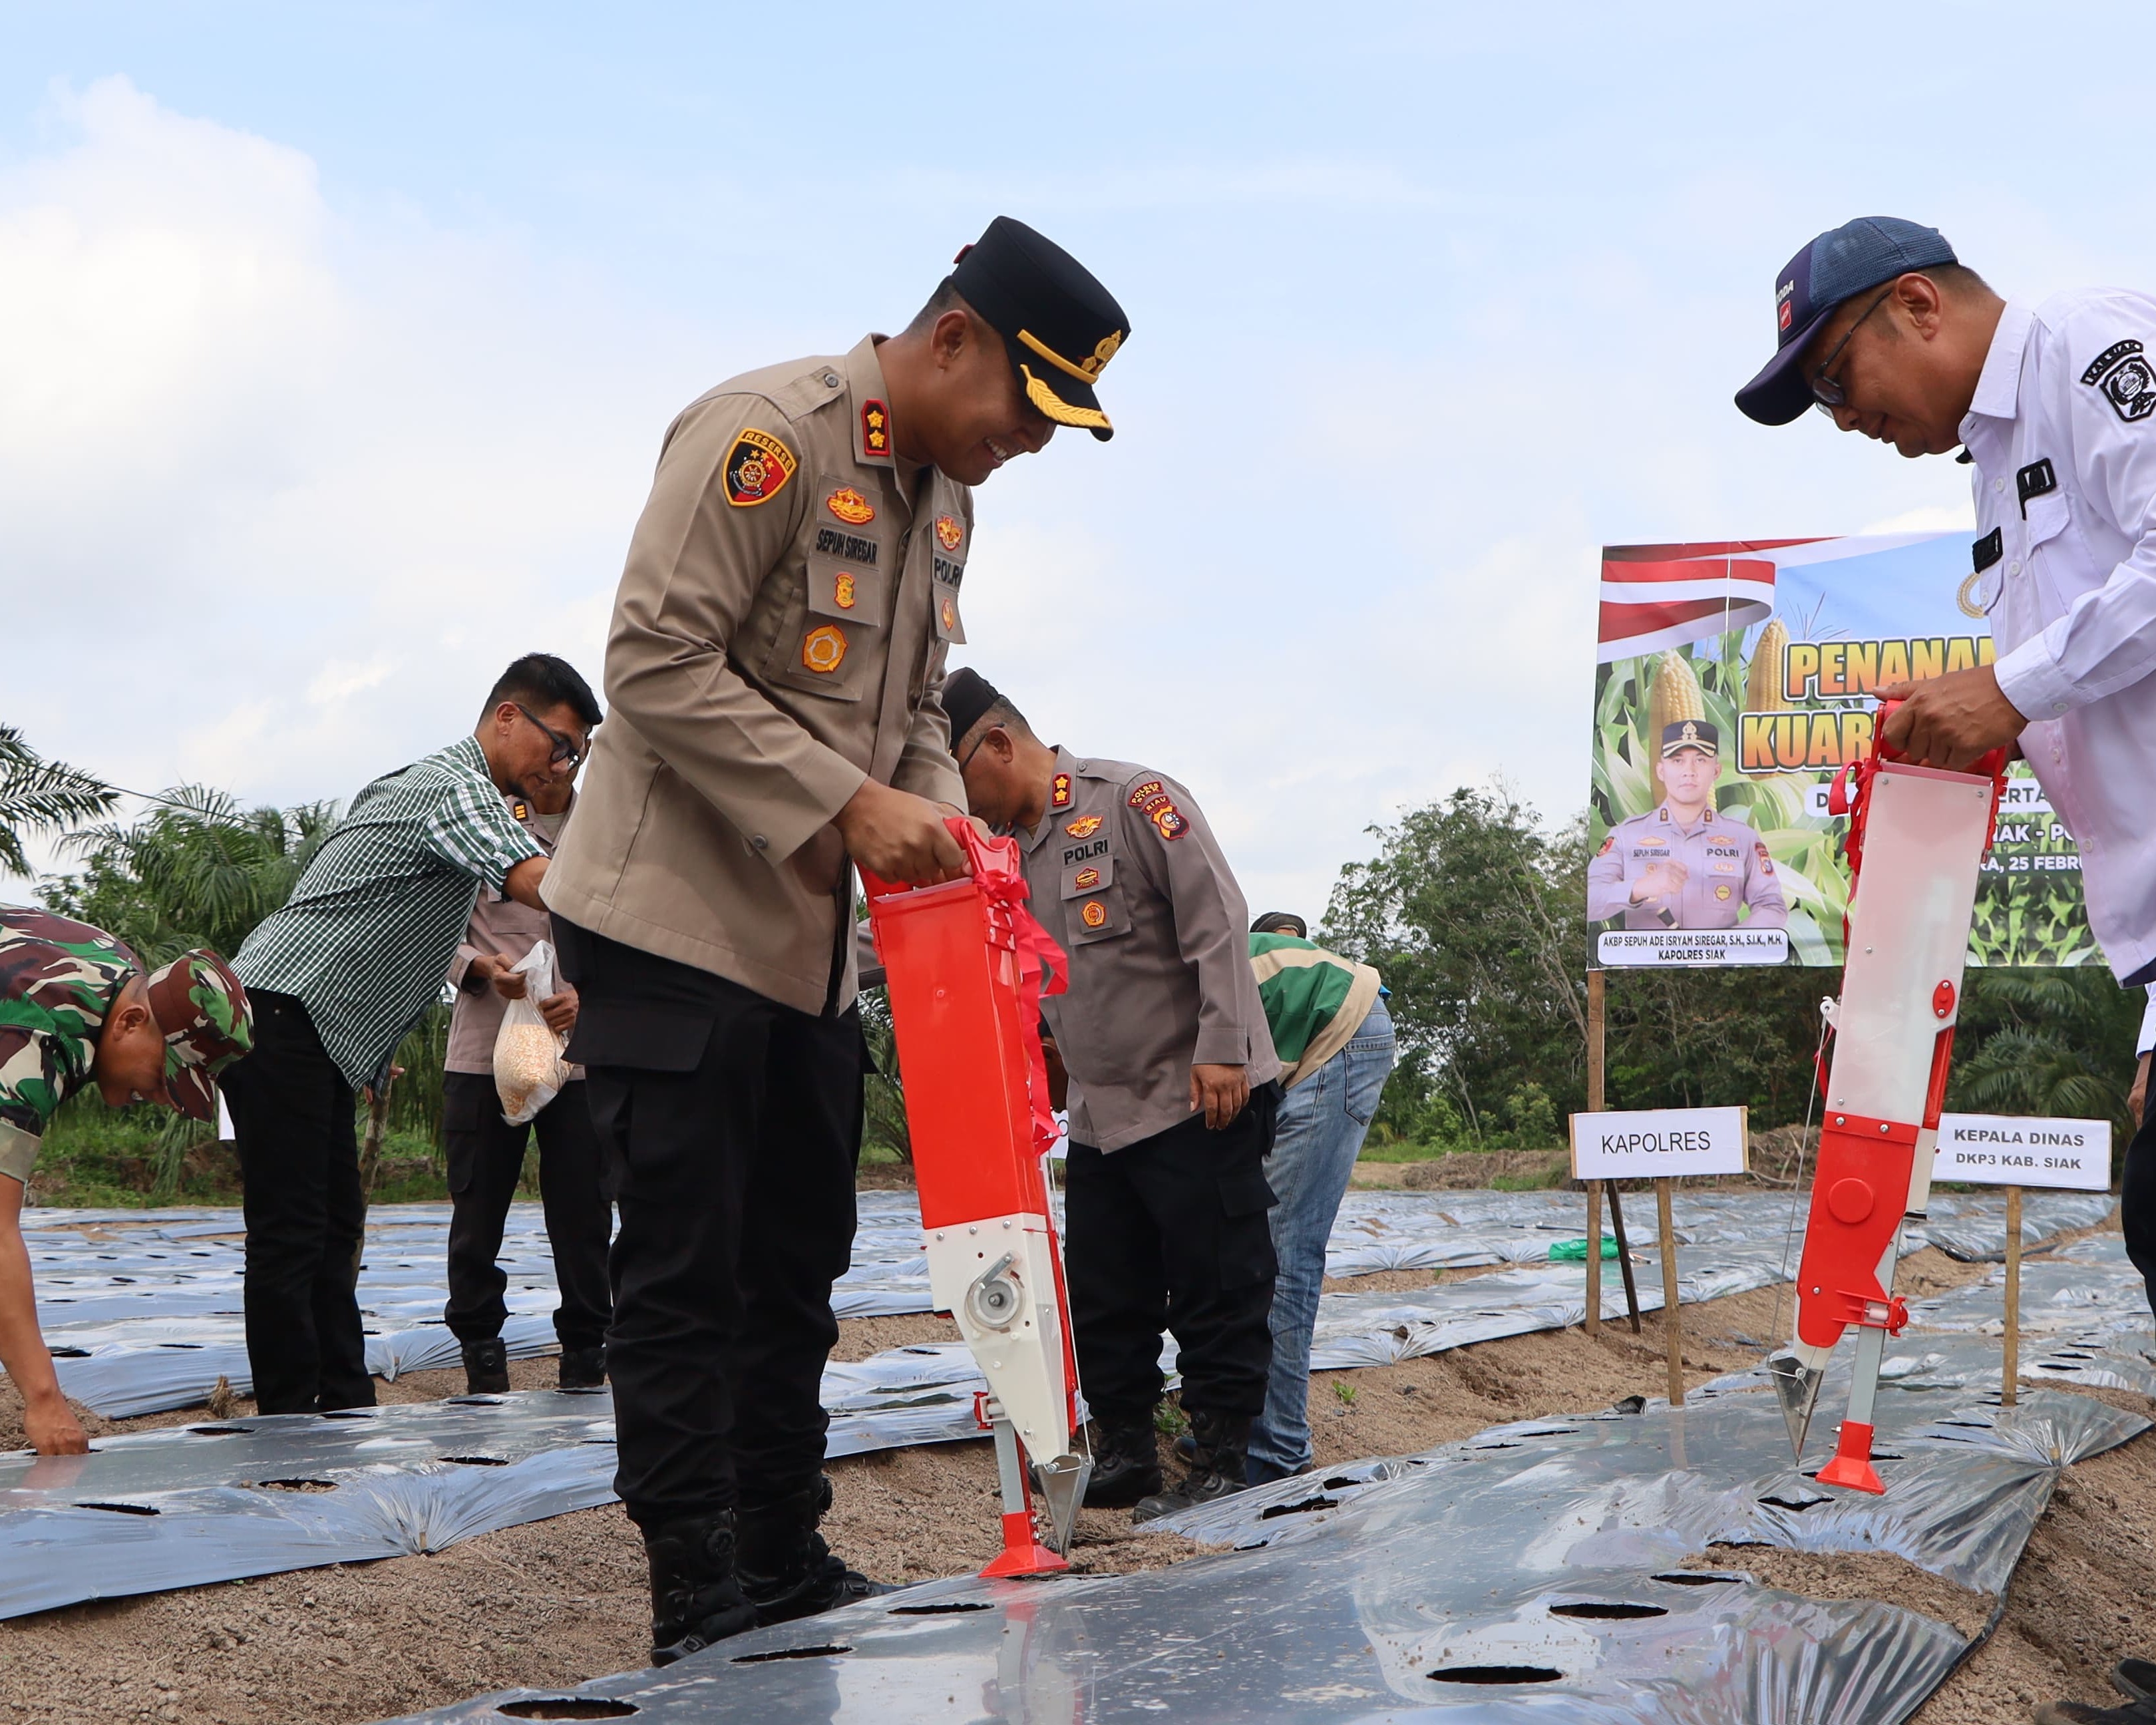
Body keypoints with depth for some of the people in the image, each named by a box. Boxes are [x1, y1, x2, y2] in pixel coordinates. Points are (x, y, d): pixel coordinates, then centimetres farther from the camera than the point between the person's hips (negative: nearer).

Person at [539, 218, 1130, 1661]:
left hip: (814, 945, 9)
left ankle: (788, 1569, 22)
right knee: (686, 1276, -4)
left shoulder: (942, 500, 12)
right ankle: (701, 1609, 1)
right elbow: (658, 664, -22)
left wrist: (946, 837, -1)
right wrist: (852, 809, -24)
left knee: (796, 1272, 13)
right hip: (681, 927, -9)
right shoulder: (765, 435, -16)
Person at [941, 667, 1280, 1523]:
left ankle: (1223, 1462, 5)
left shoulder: (1134, 800, -11)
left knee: (1216, 1296, -2)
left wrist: (1220, 1050, -21)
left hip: (1200, 1103, -8)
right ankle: (1126, 1453, 22)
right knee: (1101, 1300, 11)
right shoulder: (1012, 852, 12)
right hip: (1099, 1114, 8)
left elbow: (1216, 921, -16)